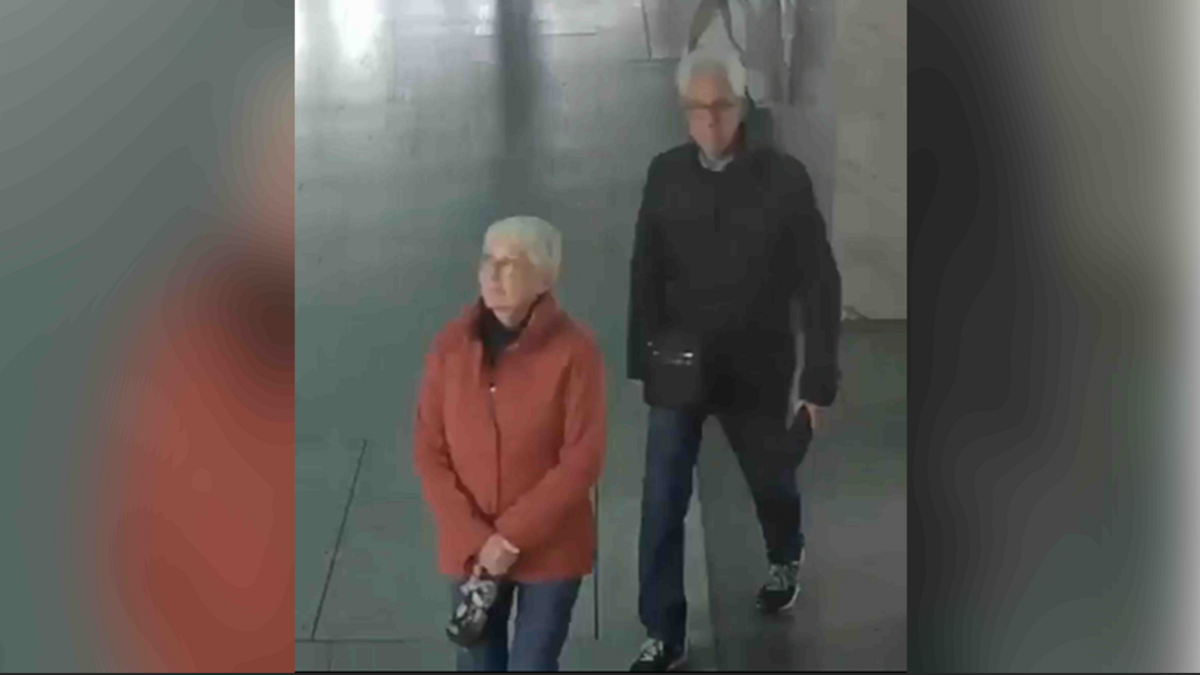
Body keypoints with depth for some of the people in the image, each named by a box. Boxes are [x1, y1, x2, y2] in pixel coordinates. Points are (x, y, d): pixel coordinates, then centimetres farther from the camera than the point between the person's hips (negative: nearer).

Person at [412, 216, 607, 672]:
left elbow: (582, 460, -15)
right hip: (469, 549, 3)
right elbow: (428, 452, -3)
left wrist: (512, 536, -17)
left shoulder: (574, 352, -15)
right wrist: (474, 539, -12)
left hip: (549, 549, -3)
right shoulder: (450, 347, -6)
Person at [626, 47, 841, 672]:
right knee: (661, 504, -2)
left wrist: (819, 381, -10)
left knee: (770, 481, 20)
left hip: (757, 372, -1)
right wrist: (642, 361, 0)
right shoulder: (665, 174, -5)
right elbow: (646, 274, 2)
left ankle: (784, 560, 52)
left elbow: (820, 285, -9)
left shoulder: (784, 179, -13)